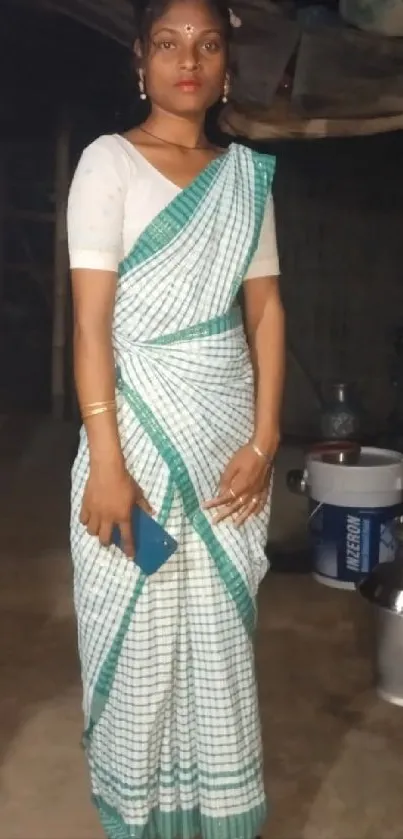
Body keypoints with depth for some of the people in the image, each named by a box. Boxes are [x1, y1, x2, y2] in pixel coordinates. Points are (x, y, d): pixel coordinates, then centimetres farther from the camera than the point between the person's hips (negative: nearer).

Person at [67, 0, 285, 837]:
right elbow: (91, 318, -9)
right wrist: (106, 458, -16)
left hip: (228, 431, 4)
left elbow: (266, 310, 7)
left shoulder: (249, 173, 11)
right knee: (140, 632, 6)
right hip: (140, 427, -3)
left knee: (222, 629, 11)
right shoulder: (109, 161, -1)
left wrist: (264, 440, -3)